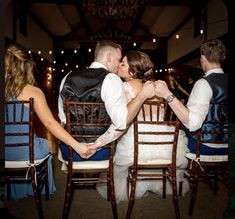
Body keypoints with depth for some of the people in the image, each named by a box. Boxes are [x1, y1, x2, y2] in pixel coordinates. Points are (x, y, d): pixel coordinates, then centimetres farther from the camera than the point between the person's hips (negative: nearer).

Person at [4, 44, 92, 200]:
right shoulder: (33, 92, -12)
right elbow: (49, 123, -19)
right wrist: (76, 145, -20)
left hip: (6, 152, 4)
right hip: (26, 152, -3)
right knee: (45, 145, 26)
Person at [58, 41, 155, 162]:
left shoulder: (68, 77, 0)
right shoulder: (111, 79, -15)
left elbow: (63, 118, 8)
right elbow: (121, 122, -27)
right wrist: (143, 95, -19)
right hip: (100, 152, -4)